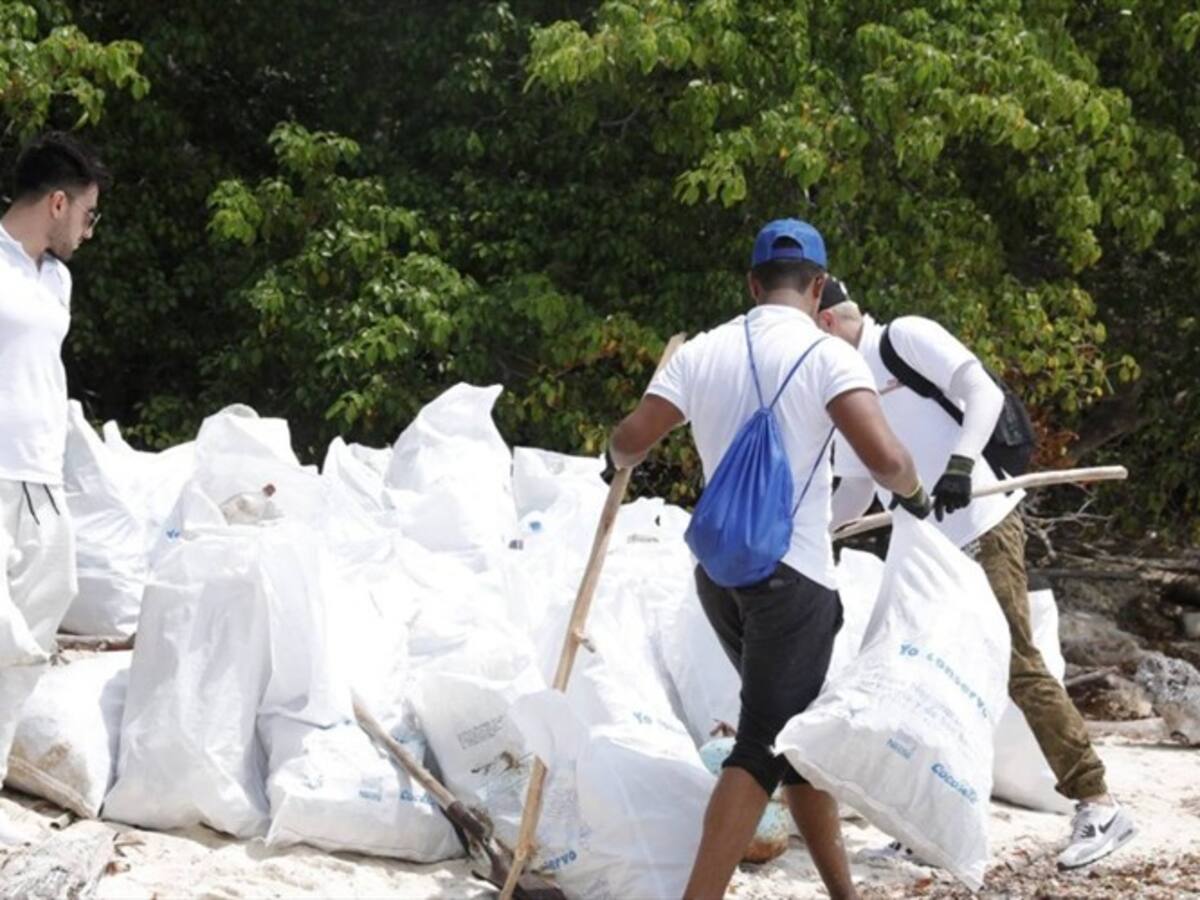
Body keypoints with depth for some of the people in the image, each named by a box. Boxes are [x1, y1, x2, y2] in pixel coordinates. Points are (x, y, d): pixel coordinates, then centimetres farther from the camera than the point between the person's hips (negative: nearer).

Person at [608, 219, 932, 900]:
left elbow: (627, 442, 2)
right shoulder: (827, 355, -9)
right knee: (763, 747, -4)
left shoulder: (702, 352, 5)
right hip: (791, 572, -6)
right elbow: (884, 457, -21)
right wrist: (915, 494, 0)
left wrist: (621, 463, 26)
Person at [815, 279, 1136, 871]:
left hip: (981, 532, -8)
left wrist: (960, 462, -30)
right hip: (924, 552, 9)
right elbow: (856, 490, 23)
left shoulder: (907, 337, -6)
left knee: (1017, 667, -11)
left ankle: (1096, 806, -4)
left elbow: (983, 392, -16)